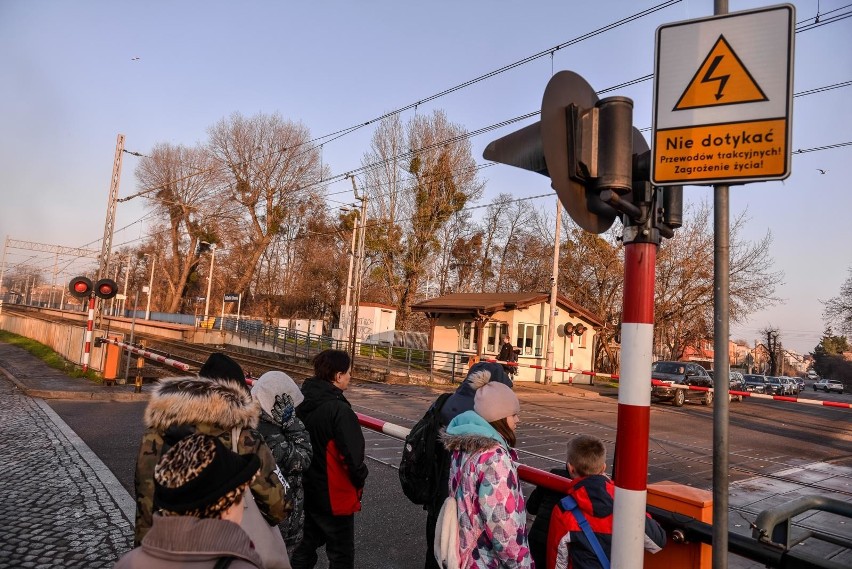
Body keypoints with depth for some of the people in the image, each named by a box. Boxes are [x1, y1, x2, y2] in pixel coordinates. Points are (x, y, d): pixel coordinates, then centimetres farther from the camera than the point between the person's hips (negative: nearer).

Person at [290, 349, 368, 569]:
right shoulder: (339, 410, -25)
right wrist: (359, 482, -7)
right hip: (335, 495, -8)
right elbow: (353, 453, -25)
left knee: (309, 542, 25)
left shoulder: (303, 403, -1)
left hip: (307, 491, 8)